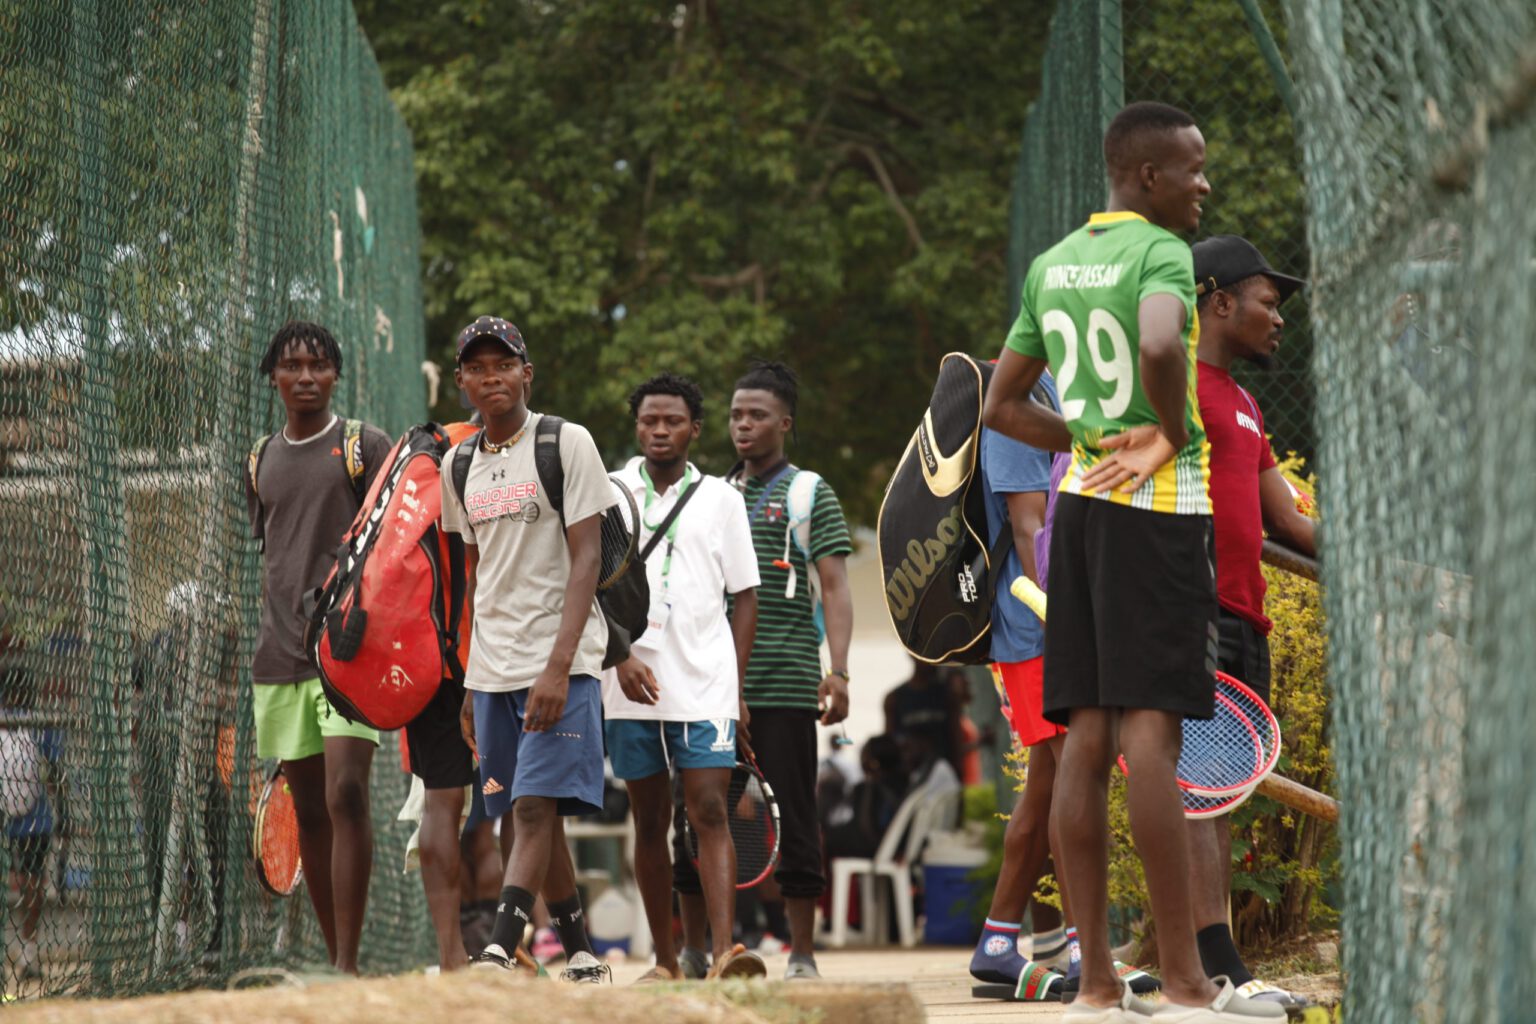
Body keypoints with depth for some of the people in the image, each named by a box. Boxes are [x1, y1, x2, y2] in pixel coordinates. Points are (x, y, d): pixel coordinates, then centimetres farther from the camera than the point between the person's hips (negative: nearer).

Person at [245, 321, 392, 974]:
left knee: (345, 797, -18)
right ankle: (334, 959, 14)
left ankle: (348, 964, -19)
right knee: (309, 811, 7)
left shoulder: (365, 448, 1)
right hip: (281, 653, 5)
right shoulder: (261, 461, 16)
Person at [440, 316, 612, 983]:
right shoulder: (459, 465, 13)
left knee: (536, 807, -15)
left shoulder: (566, 444, -5)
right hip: (491, 668, 6)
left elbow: (585, 559, -10)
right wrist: (471, 683, 15)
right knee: (532, 815, 8)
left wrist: (559, 666, -20)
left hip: (558, 661, -6)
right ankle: (580, 958, 16)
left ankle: (497, 955, -24)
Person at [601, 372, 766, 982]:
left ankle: (724, 953, -22)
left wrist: (738, 685, 2)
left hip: (704, 683, -1)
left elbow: (744, 596, 10)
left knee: (710, 812, -12)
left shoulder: (719, 498, 8)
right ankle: (665, 961, 12)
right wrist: (622, 657, -11)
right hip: (631, 686, 1)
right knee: (650, 821, 6)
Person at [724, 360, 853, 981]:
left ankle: (802, 954, 3)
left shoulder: (809, 494, 4)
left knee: (793, 821, -2)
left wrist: (837, 669, -15)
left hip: (786, 683, -4)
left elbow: (834, 587, -3)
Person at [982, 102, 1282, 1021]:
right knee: (1153, 730, -10)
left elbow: (1003, 406, 21)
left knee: (1089, 736, 4)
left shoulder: (1052, 266, 15)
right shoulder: (1160, 254, -9)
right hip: (1160, 506, -8)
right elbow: (1158, 347, -31)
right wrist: (1174, 432, -13)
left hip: (1081, 499, 8)